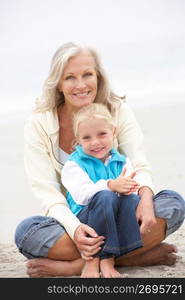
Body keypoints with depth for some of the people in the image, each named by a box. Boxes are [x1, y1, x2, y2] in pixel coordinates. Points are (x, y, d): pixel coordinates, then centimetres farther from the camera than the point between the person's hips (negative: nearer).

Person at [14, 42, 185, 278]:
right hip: (71, 220, -1)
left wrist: (145, 198, -33)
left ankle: (74, 266, -28)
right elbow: (47, 193, -14)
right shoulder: (38, 125, -8)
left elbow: (139, 166, -9)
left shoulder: (118, 111, -3)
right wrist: (75, 229, -34)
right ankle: (136, 255, -28)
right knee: (26, 232, -31)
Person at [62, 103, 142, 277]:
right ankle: (94, 257, -24)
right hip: (83, 218, -3)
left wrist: (127, 189, -26)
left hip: (115, 222, 4)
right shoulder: (74, 164, 1)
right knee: (105, 197, -33)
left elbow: (130, 188, -1)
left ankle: (108, 258, -26)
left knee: (132, 199, -27)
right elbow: (82, 194, -16)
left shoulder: (121, 162, 13)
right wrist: (111, 185, -32)